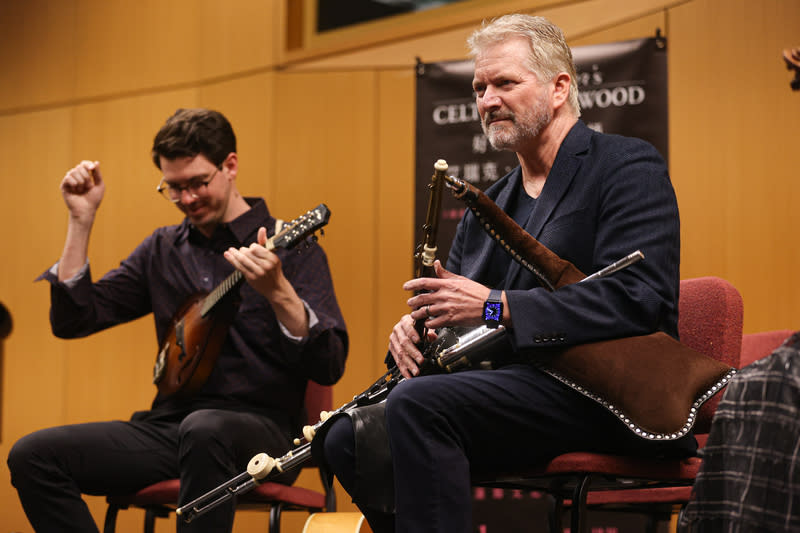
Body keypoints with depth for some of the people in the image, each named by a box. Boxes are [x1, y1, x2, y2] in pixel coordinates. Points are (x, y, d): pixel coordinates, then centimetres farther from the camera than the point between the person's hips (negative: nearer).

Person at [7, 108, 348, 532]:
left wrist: (278, 293, -29)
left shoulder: (290, 248, -1)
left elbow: (330, 368, -13)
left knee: (204, 430, -40)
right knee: (32, 455, -15)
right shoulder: (162, 250, 16)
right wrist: (81, 220, 5)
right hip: (170, 424, 5)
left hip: (262, 428, -5)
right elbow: (72, 320, 11)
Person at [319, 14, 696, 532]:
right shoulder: (486, 207, 22)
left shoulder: (630, 167, -3)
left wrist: (495, 306, -19)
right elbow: (454, 305, 22)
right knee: (348, 439, -10)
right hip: (517, 383, 8)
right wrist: (416, 330, -4)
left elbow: (638, 299, -17)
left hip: (605, 394, -8)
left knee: (417, 406, -28)